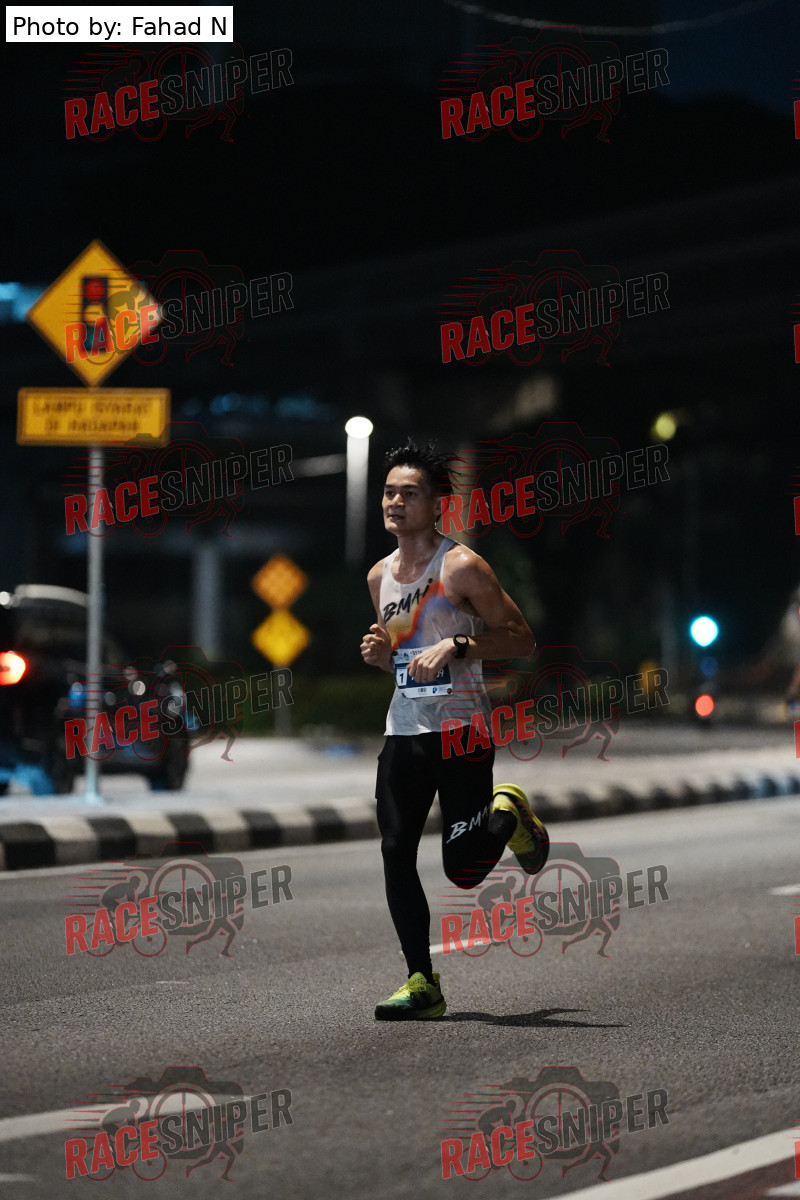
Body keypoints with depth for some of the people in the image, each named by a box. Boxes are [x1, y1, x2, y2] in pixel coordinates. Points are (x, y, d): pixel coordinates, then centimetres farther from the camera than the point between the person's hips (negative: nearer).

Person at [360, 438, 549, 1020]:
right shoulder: (380, 576, 12)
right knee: (396, 853, -3)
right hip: (404, 730, 6)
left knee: (463, 869, -8)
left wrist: (457, 646, -20)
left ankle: (507, 816, 25)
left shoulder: (462, 567, -10)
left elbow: (521, 639, -9)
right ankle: (422, 982, 5)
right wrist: (380, 653, 2)